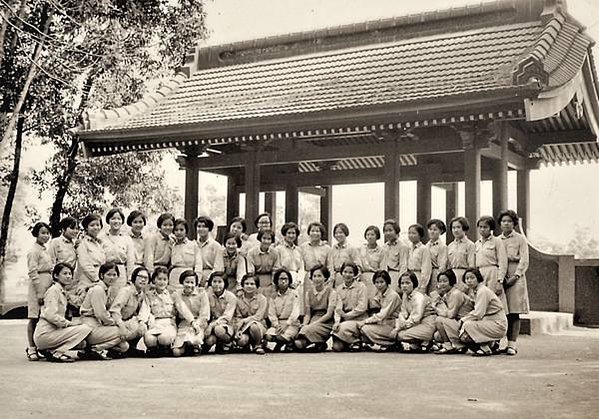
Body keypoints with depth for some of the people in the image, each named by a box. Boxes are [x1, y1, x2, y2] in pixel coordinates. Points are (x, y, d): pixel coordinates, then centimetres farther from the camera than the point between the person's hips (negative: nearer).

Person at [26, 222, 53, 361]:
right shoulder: (34, 251, -8)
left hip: (48, 286, 8)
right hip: (37, 286, -8)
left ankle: (34, 347, 12)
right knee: (34, 318, -4)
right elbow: (33, 273, -13)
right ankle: (31, 348, -1)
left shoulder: (45, 250, 17)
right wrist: (39, 293, -17)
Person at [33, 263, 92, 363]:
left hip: (53, 331, 9)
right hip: (45, 334, -9)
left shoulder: (63, 291, 20)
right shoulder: (54, 290, -8)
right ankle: (56, 353, -17)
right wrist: (69, 323, -13)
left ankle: (51, 350, 3)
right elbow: (51, 315, -19)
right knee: (85, 329, -19)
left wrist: (70, 323, 4)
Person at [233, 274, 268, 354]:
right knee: (241, 341, -32)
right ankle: (250, 345, 7)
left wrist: (243, 321, -22)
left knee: (253, 326, -39)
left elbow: (258, 316, -13)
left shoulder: (262, 299, -4)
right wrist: (238, 329, -15)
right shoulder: (239, 299, 5)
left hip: (260, 325, -2)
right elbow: (237, 317, 3)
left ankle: (258, 344, -10)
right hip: (244, 327, 2)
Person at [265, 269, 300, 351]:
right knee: (268, 336, -27)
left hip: (291, 323, -3)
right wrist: (277, 325, -13)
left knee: (282, 337, -33)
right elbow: (271, 314, 5)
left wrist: (286, 325, -17)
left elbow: (295, 312, -6)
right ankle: (281, 342, 1)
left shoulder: (294, 294, 3)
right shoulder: (273, 297, 12)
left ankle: (290, 342, 1)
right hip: (277, 323, 3)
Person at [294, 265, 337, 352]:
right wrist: (304, 324, -10)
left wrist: (313, 323, -17)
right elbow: (307, 314, 11)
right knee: (298, 344, -28)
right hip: (312, 323, 3)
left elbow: (329, 314, -7)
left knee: (309, 330, -36)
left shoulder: (331, 292, 1)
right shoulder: (309, 293, 14)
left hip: (326, 324, -3)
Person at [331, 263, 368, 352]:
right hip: (345, 320, 3)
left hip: (359, 319, -3)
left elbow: (362, 307, -9)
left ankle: (356, 342, -7)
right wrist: (337, 321, -17)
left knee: (343, 328, -33)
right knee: (336, 347, -20)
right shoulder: (339, 289, 11)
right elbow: (338, 307, 1)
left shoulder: (361, 287, -1)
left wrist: (346, 315, -13)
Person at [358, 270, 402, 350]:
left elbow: (382, 315, -19)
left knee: (366, 329, -22)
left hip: (391, 325, -8)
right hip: (382, 323, 8)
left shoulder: (393, 296, -16)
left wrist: (365, 321, -17)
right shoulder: (379, 294, 10)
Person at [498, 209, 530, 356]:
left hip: (516, 278, -3)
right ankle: (508, 342, 4)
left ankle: (512, 344, -7)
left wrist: (515, 276, -11)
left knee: (514, 313, -7)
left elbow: (524, 261, -1)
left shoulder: (520, 239, 6)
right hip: (501, 278, 3)